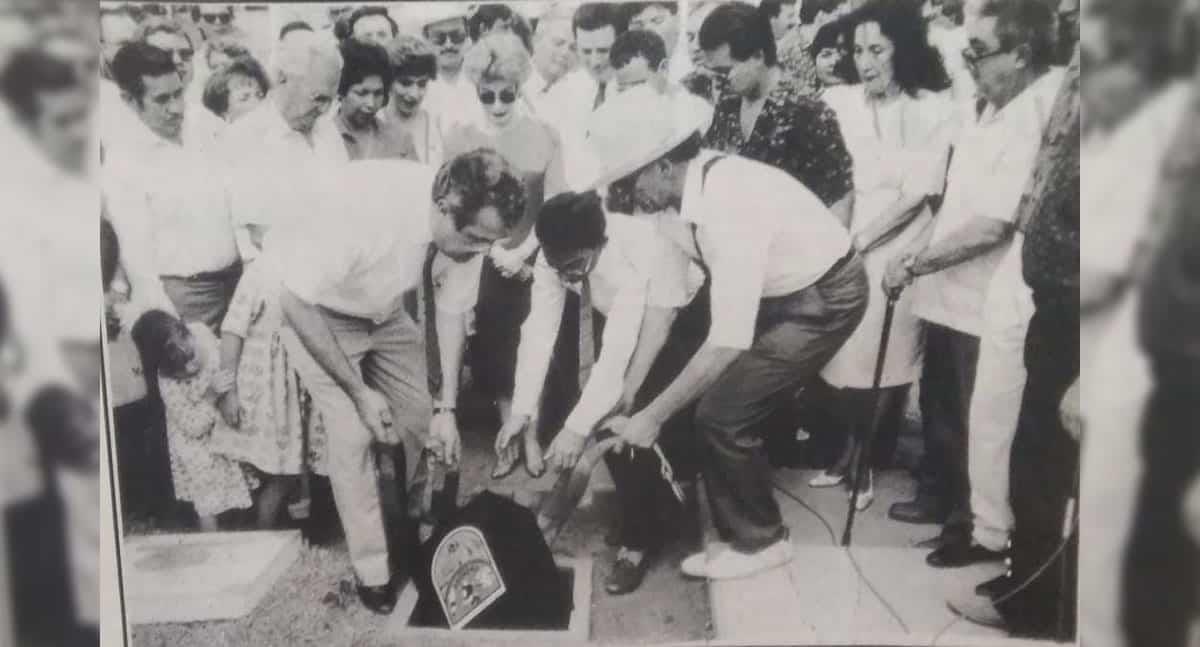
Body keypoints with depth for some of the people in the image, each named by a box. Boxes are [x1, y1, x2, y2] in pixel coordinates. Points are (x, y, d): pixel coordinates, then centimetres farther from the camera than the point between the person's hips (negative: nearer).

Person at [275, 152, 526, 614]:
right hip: (313, 310, -5)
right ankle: (371, 567, 4)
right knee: (353, 433, -13)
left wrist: (446, 407, -13)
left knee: (420, 414, 6)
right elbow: (295, 300, -31)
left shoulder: (466, 226, -23)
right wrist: (358, 390, -29)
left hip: (384, 311, 5)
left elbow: (451, 311, -8)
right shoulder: (364, 208, -41)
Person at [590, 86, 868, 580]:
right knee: (695, 389, 10)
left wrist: (653, 416, -26)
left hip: (823, 298, -8)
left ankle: (759, 540, 12)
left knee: (723, 412, -10)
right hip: (782, 290, 9)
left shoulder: (729, 209, -33)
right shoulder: (690, 190, -7)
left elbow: (728, 341, -33)